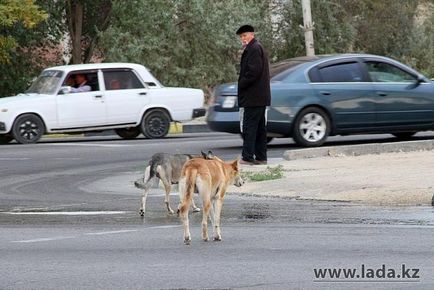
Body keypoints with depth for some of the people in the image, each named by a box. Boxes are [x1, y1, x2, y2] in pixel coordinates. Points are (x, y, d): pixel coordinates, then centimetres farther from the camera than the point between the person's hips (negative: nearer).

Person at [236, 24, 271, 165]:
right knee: (260, 128, 11)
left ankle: (247, 157, -11)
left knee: (249, 127, -10)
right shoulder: (259, 48, 20)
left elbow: (253, 71, -21)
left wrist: (241, 84, -11)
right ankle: (261, 157, 14)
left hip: (253, 97, -11)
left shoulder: (253, 49, -12)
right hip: (262, 97, 11)